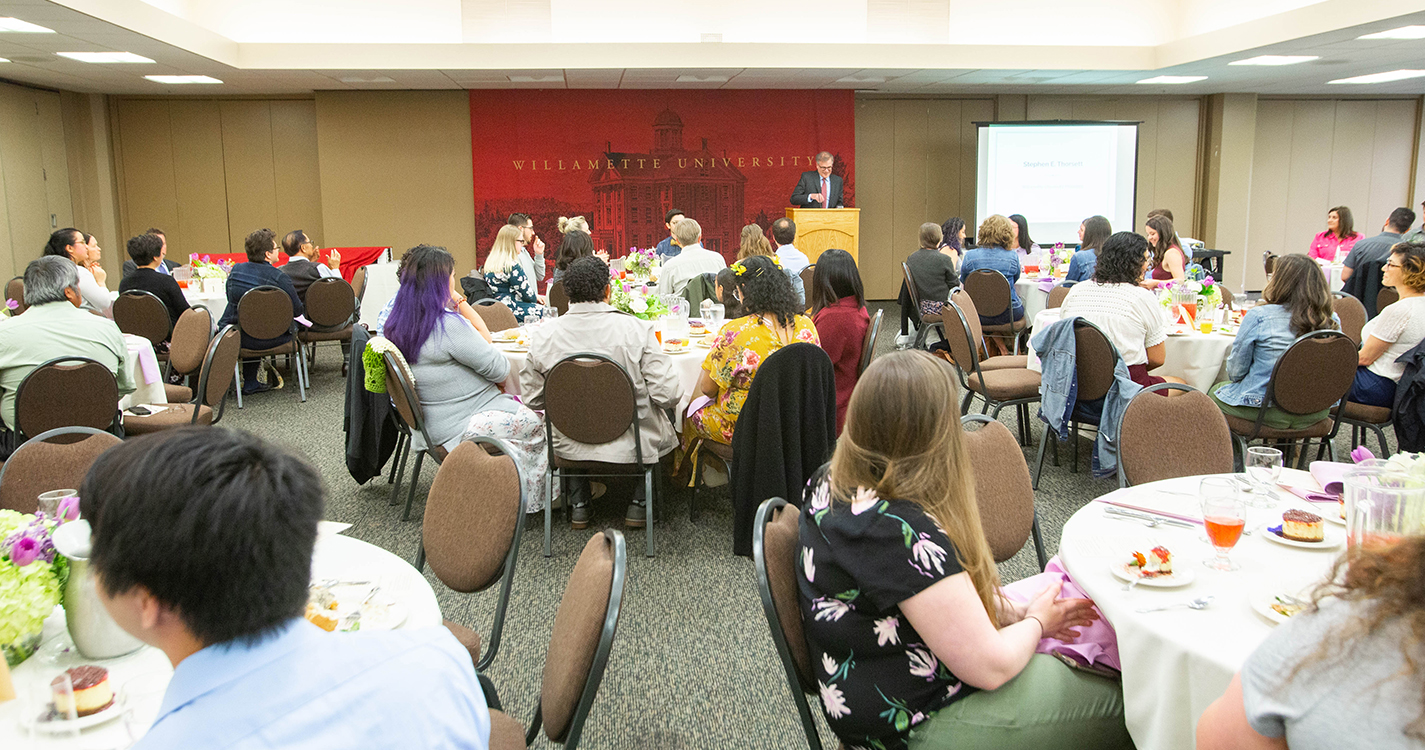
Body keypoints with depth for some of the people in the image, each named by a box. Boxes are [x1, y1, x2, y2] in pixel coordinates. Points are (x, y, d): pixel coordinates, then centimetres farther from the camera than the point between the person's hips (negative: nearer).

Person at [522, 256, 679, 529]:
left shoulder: (542, 335, -11)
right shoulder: (637, 329, -18)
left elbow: (532, 398, 0)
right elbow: (667, 395, -17)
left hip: (568, 447, 3)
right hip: (630, 446, -2)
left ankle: (578, 503, 32)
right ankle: (639, 501, 25)